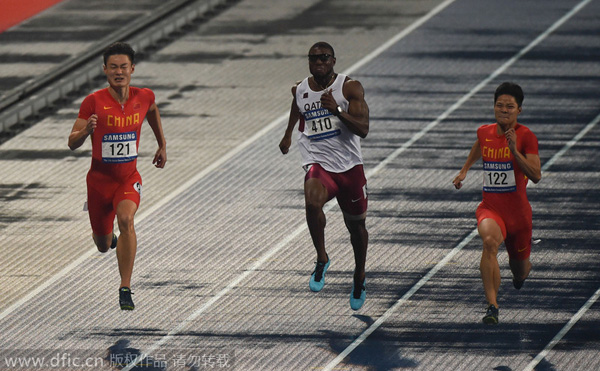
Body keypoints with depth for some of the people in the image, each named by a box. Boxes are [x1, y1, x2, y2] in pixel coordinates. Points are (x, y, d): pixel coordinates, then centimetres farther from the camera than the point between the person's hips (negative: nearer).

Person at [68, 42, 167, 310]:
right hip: (100, 179, 0)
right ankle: (109, 237, 56)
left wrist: (162, 144, 25)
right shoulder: (94, 102, -16)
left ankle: (125, 289, -26)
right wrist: (86, 131, -37)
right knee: (103, 246, 14)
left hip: (129, 179, 0)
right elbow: (72, 143, -16)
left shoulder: (144, 98, -8)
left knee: (126, 219, -31)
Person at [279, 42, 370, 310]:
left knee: (355, 225, 14)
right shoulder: (300, 90, 3)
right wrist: (288, 133, 38)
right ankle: (322, 259, -14)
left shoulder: (350, 88, -8)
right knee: (312, 202, -33)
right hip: (318, 164, 0)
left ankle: (359, 276, 40)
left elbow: (363, 129, -17)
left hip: (349, 167, 0)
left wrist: (336, 110, -29)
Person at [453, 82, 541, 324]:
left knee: (520, 269, 15)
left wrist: (515, 150, -28)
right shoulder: (484, 133, 2)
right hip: (490, 207, 1)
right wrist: (465, 170, 29)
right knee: (489, 240, -34)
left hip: (518, 210, -1)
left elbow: (536, 176, -20)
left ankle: (521, 270, 57)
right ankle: (492, 305, -37)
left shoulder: (526, 137, -10)